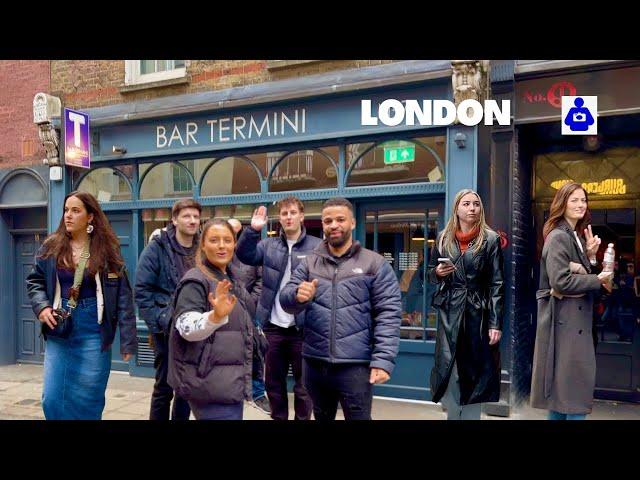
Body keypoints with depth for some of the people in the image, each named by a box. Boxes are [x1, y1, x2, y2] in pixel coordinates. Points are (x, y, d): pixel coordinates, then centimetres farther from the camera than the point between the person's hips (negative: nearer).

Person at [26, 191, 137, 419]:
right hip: (58, 333, 2)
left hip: (93, 332, -2)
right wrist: (41, 306, -8)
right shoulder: (51, 246, 2)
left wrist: (127, 340, -10)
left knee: (88, 400, 7)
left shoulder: (107, 250, -5)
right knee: (52, 399, 4)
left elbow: (123, 296, -6)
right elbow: (34, 280, 13)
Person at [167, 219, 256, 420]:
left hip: (232, 381, 9)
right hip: (210, 385, -9)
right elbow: (186, 328, -29)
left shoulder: (231, 281, 12)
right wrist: (215, 316, -44)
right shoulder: (196, 280, -14)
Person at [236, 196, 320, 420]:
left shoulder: (317, 247, -5)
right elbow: (245, 255, -6)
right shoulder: (269, 245, 7)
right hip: (272, 326, 4)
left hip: (302, 327, -4)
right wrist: (252, 230, -19)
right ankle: (278, 417, 34)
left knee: (303, 382, 10)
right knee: (273, 381, 17)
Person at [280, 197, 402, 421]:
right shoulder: (309, 263, 9)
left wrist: (383, 360, -15)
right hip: (314, 363, 4)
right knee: (321, 418, 20)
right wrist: (298, 295, -21)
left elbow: (389, 314, -6)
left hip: (356, 364, -3)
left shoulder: (375, 263, -1)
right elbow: (285, 300, 3)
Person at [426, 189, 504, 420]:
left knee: (474, 372, 5)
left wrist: (495, 323, -9)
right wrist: (438, 272, -8)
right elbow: (430, 272, 17)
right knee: (448, 373, 1)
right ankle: (452, 415, 16)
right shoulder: (443, 238, 7)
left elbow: (497, 284, -3)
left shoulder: (490, 239, 0)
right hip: (449, 314, 2)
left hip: (478, 314, -1)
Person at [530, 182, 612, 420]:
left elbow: (582, 274, 15)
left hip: (576, 316, 10)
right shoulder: (558, 237, -14)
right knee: (574, 379, -6)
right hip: (564, 317, -10)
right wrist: (598, 280, -12)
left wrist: (590, 255, -1)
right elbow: (561, 282, -22)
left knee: (564, 382, 14)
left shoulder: (578, 236, 16)